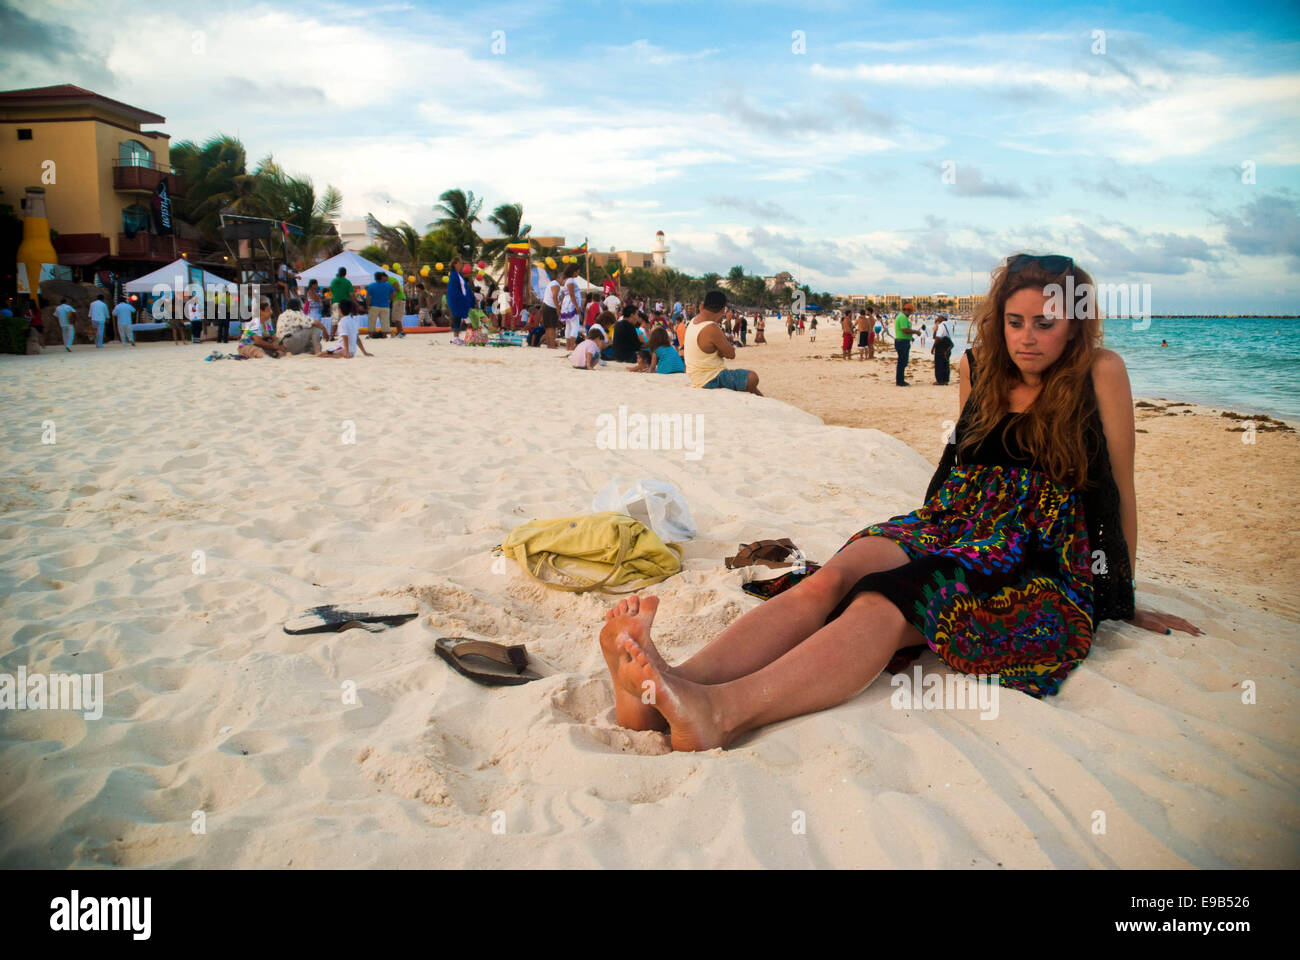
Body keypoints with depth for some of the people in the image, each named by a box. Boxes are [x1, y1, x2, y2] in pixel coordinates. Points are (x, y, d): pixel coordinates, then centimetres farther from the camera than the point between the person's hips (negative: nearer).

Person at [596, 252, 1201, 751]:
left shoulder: (1100, 373, 3)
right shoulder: (979, 368, 16)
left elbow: (1119, 491, 7)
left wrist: (1124, 600, 11)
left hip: (1041, 560, -4)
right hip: (952, 526, 4)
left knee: (886, 605, -36)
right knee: (835, 576, -30)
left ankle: (720, 709, -60)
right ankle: (666, 689, -50)